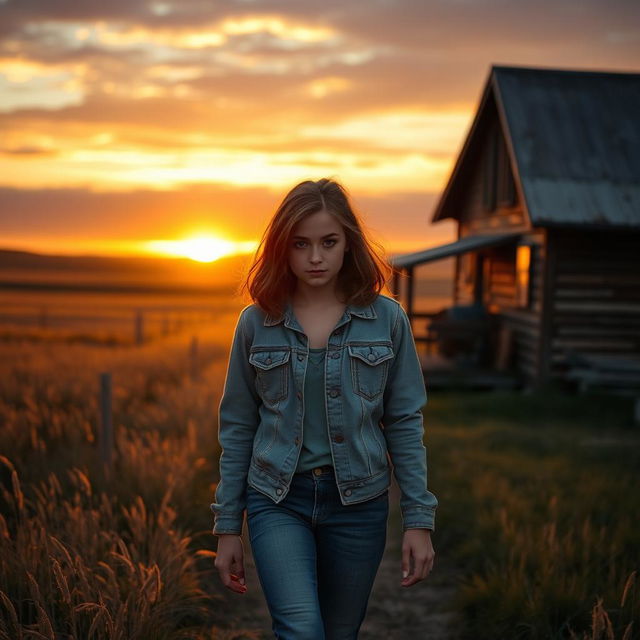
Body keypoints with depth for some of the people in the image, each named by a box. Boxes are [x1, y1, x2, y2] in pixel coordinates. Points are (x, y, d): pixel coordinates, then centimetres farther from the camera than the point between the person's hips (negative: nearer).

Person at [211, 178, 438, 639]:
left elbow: (405, 423, 1)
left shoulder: (387, 319, -2)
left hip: (358, 502, 1)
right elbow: (237, 428, 4)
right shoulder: (257, 322, -1)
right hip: (278, 501, -1)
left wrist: (419, 519, -2)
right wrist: (228, 527, 5)